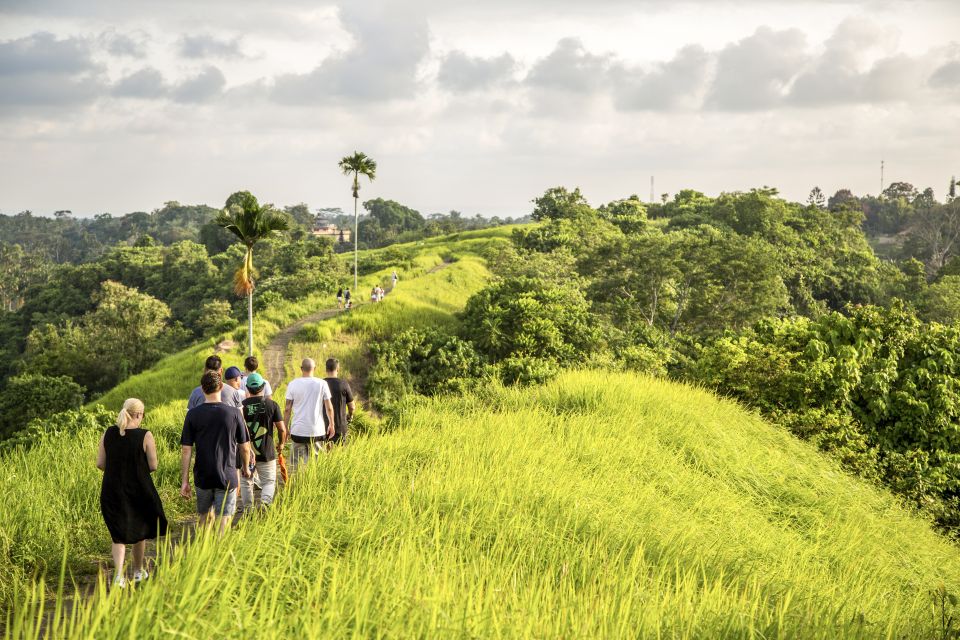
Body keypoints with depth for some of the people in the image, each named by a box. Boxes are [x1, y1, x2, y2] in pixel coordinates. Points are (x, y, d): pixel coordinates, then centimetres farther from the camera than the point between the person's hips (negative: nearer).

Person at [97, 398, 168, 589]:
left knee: (119, 534, 9)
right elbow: (153, 466, -11)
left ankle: (118, 575, -9)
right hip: (139, 491, -2)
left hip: (112, 492, 2)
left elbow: (100, 463, -2)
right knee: (140, 530, 20)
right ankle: (138, 571, 34)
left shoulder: (108, 434, -4)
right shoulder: (145, 436, -14)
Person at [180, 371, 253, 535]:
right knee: (224, 521, 1)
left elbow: (186, 450, -6)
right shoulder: (234, 413, -7)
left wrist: (184, 481, 0)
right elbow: (245, 447, 0)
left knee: (205, 517, 20)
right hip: (227, 477, -2)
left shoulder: (193, 414, -6)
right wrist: (246, 467, 19)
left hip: (202, 478, 2)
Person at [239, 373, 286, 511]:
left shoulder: (242, 405, -4)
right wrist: (281, 444, 13)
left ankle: (248, 509, 14)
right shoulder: (271, 405, -5)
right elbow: (282, 429, -6)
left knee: (246, 482, 15)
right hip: (266, 453, -1)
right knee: (269, 482, 8)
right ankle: (265, 501, -18)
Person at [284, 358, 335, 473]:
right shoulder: (322, 384, -3)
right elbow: (329, 407, 0)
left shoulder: (293, 384, -2)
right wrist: (331, 425, 13)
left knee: (298, 464, 6)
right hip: (317, 430, 0)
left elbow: (287, 409, 0)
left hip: (298, 430, 0)